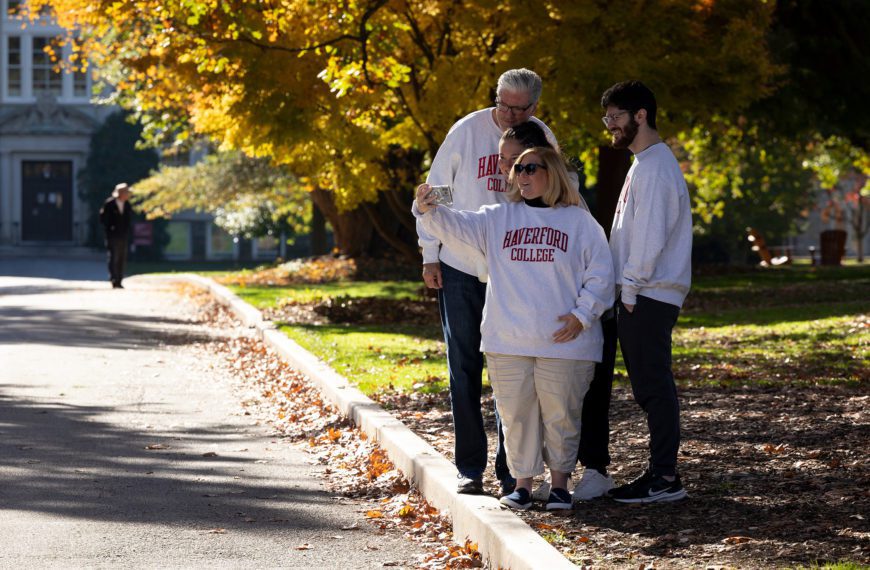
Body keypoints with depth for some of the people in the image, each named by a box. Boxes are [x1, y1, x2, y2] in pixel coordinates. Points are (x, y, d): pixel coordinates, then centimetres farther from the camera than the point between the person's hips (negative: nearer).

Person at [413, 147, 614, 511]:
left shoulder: (580, 222, 5)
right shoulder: (498, 219, 11)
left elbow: (600, 275, 3)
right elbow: (455, 225, -2)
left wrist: (582, 315, -8)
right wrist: (427, 210, -23)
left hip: (564, 342, -2)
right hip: (508, 343, 2)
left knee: (561, 415, 3)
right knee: (516, 414, 5)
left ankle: (559, 484, 17)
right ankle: (522, 483, 16)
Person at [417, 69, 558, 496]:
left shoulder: (543, 139, -1)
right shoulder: (467, 131, -7)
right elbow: (435, 192, 0)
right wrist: (430, 256, -2)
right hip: (461, 270, -1)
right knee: (465, 371, 4)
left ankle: (510, 469, 11)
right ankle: (470, 468, 11)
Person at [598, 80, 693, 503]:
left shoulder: (654, 166, -13)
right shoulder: (642, 164, 20)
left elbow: (650, 234, -18)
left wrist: (631, 289, -15)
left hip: (648, 294, -10)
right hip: (640, 294, 10)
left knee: (652, 385, -9)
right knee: (649, 385, 11)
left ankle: (664, 478, -8)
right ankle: (661, 473, 14)